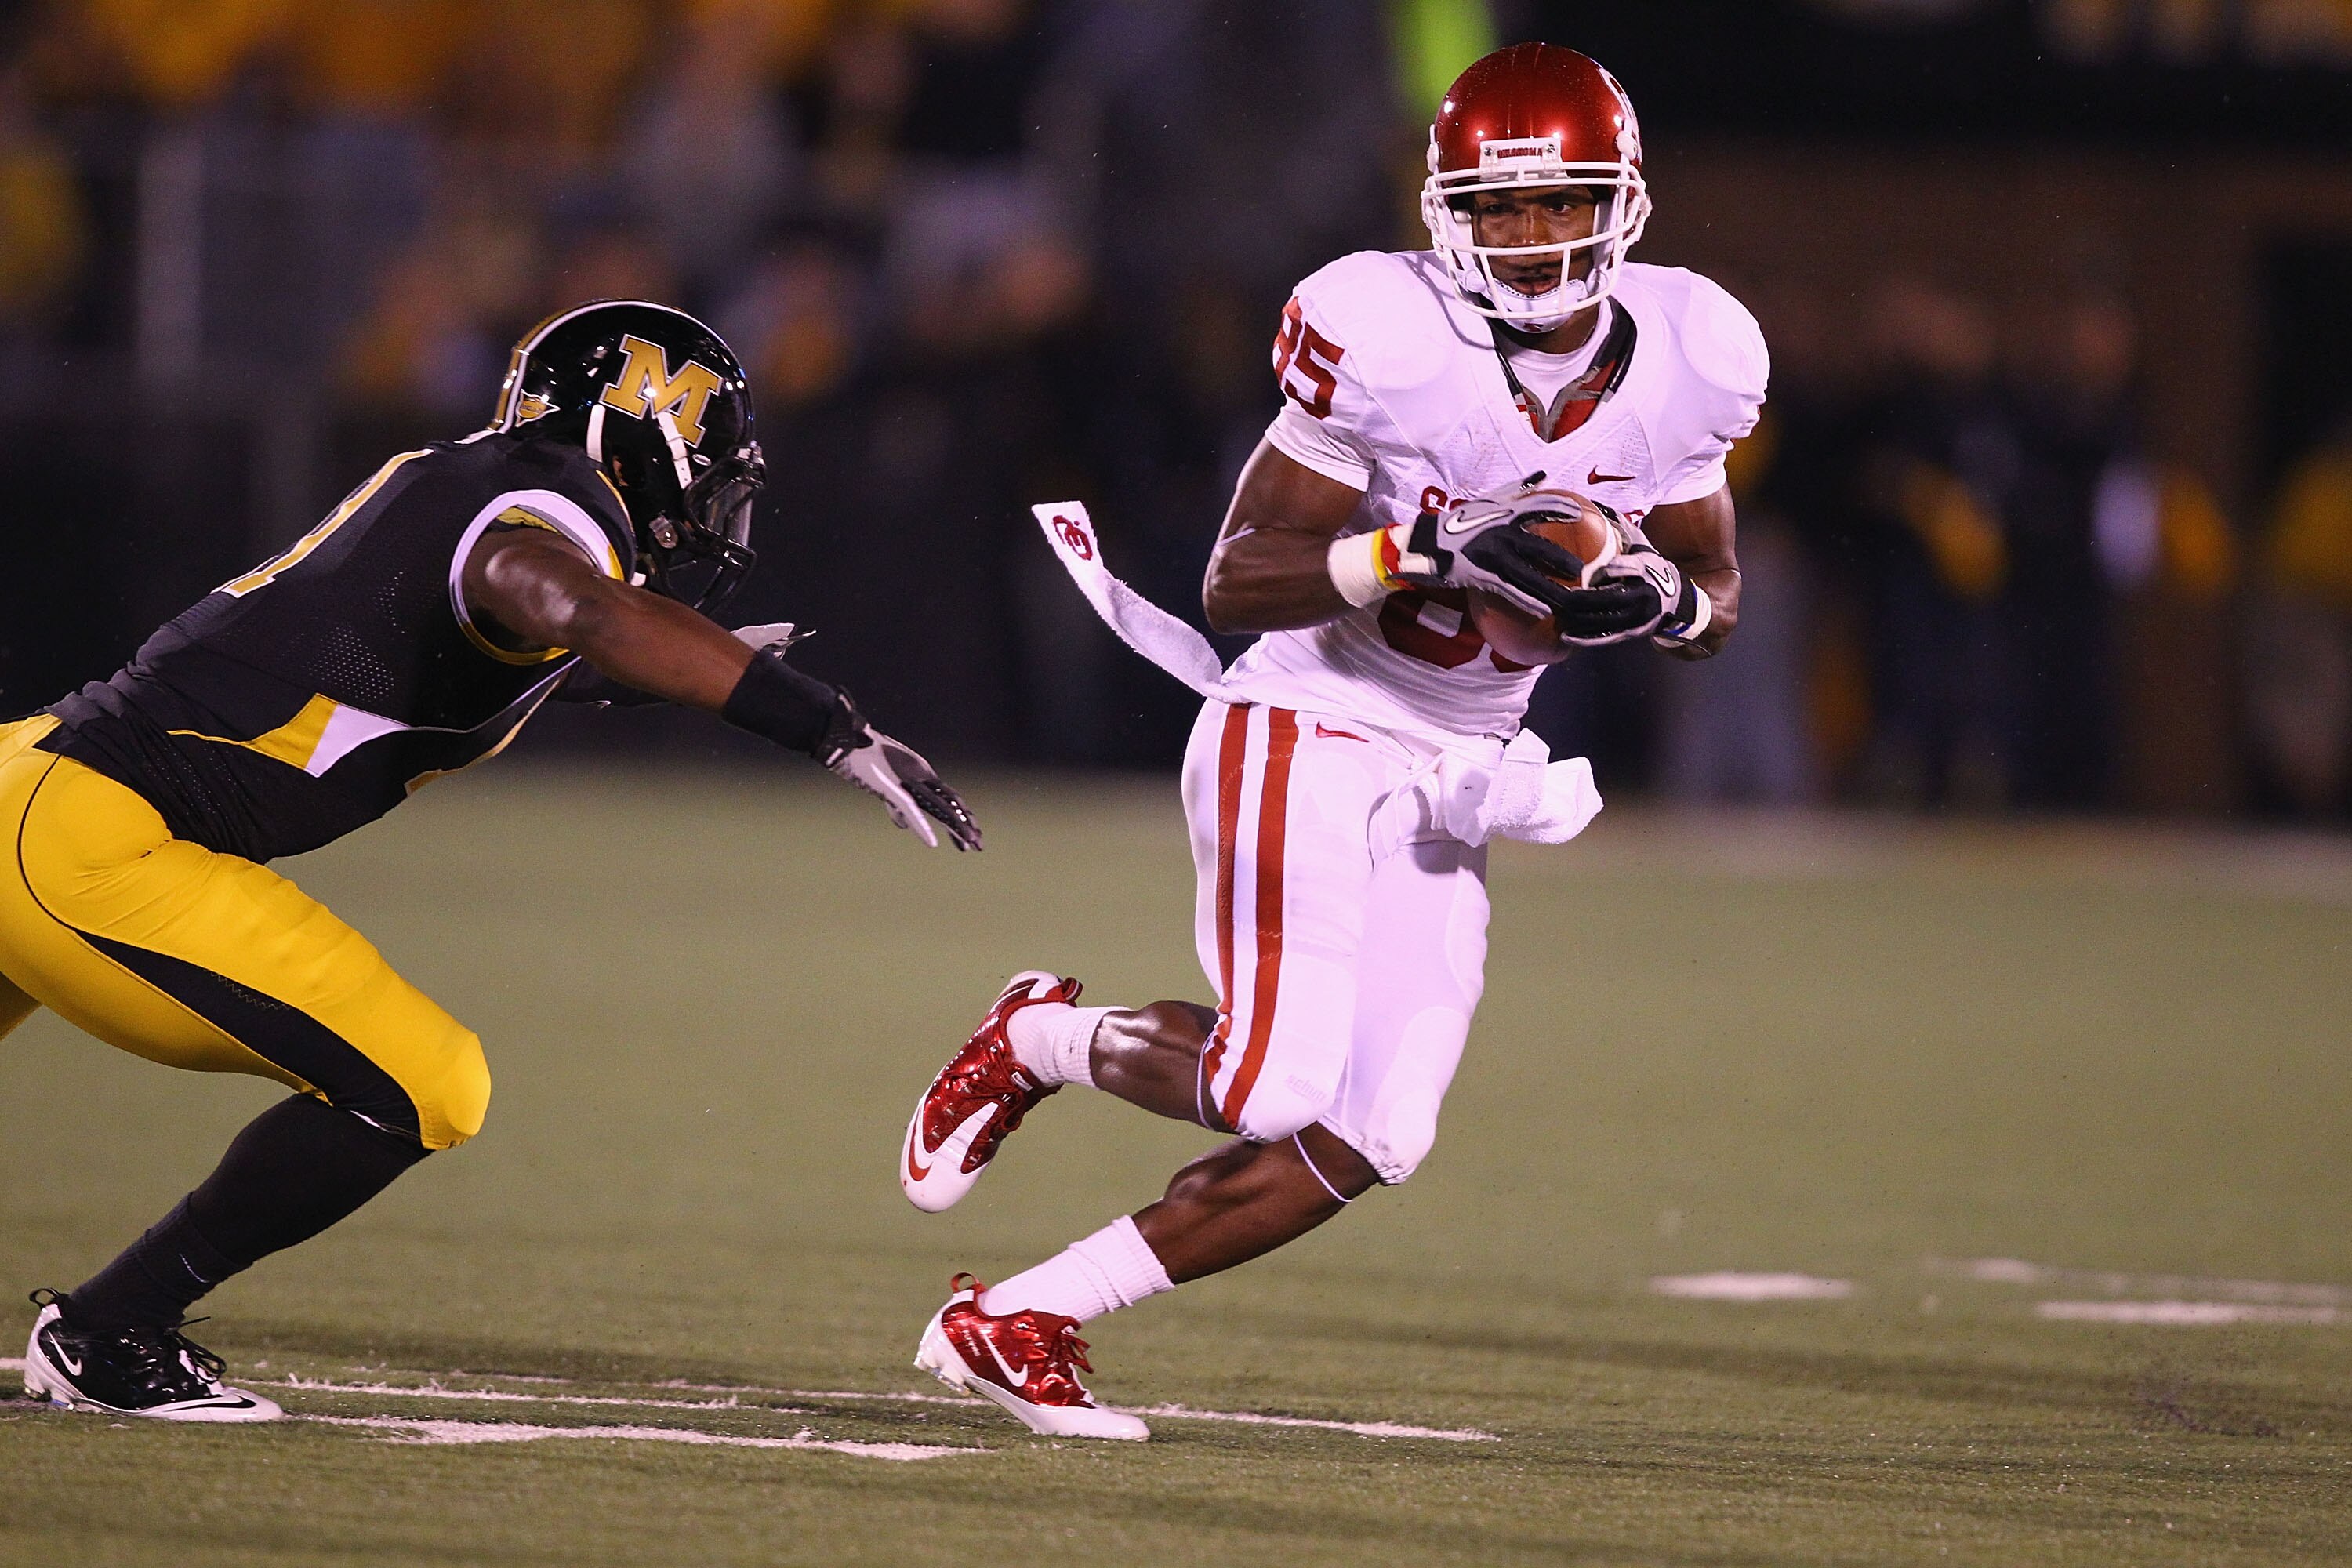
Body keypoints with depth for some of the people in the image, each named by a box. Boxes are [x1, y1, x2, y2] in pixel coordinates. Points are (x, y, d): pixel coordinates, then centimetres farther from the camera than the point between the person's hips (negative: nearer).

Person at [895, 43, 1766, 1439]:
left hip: (1445, 787, 6)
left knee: (1362, 1143, -4)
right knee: (1274, 1091, -22)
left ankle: (1014, 1323, 6)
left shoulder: (1680, 364, -1)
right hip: (1307, 737, -6)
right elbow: (1237, 586, -16)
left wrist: (1654, 598, -11)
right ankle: (1037, 1042, 10)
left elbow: (1720, 605, 13)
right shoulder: (1392, 342, -17)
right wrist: (1433, 551, -30)